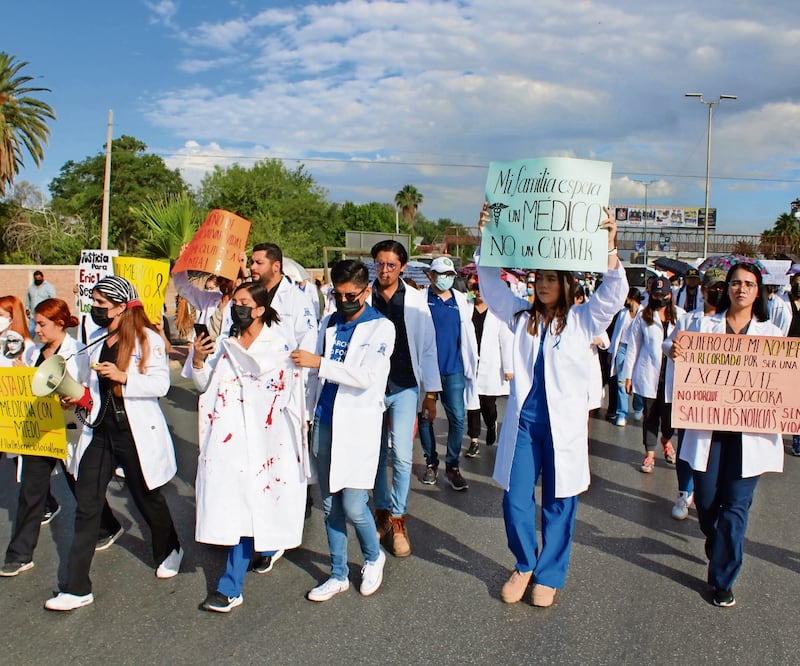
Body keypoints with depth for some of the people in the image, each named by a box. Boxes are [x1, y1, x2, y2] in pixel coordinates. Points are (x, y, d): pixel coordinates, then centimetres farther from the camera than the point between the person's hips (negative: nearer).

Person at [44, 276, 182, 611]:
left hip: (136, 433, -5)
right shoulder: (95, 339, 10)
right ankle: (77, 588, 10)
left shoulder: (148, 339, -10)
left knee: (148, 498, 13)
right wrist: (75, 397, 0)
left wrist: (123, 377, -29)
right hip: (99, 432, 6)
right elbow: (87, 381, 20)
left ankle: (169, 552, 41)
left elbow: (160, 383, -18)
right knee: (86, 505, 2)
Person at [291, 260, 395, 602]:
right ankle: (338, 574, 25)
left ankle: (373, 556, 22)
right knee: (330, 505, 10)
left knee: (353, 506, -7)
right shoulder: (328, 324, 11)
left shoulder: (381, 327, -5)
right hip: (325, 423, 5)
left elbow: (367, 377, -17)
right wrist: (308, 412, 14)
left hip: (358, 426, -5)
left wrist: (320, 363, -21)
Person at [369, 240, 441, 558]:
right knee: (378, 454, 11)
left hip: (404, 388, -1)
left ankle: (398, 520, 8)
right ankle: (382, 513, 28)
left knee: (402, 455, -9)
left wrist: (430, 391, 3)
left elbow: (427, 347, 3)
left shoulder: (415, 301, -1)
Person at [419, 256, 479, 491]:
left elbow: (467, 333, 9)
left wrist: (471, 362, 9)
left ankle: (452, 465, 13)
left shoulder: (460, 300, 5)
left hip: (453, 369, 2)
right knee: (425, 417, 7)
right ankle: (431, 463, 24)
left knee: (457, 418, -2)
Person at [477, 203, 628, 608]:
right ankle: (524, 565, 28)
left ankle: (549, 575, 26)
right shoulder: (521, 316, 7)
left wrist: (609, 245, -23)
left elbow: (614, 292, -11)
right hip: (523, 421, 2)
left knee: (558, 504, 8)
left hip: (564, 424, -2)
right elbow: (491, 283, 4)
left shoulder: (582, 320, 1)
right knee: (516, 502, 3)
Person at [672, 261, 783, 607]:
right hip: (708, 426, 1)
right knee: (706, 500, 7)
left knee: (735, 505, -1)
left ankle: (723, 578, 13)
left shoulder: (771, 333, 7)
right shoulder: (706, 325, 7)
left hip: (751, 431, 0)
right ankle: (718, 548, 40)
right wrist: (676, 353, -16)